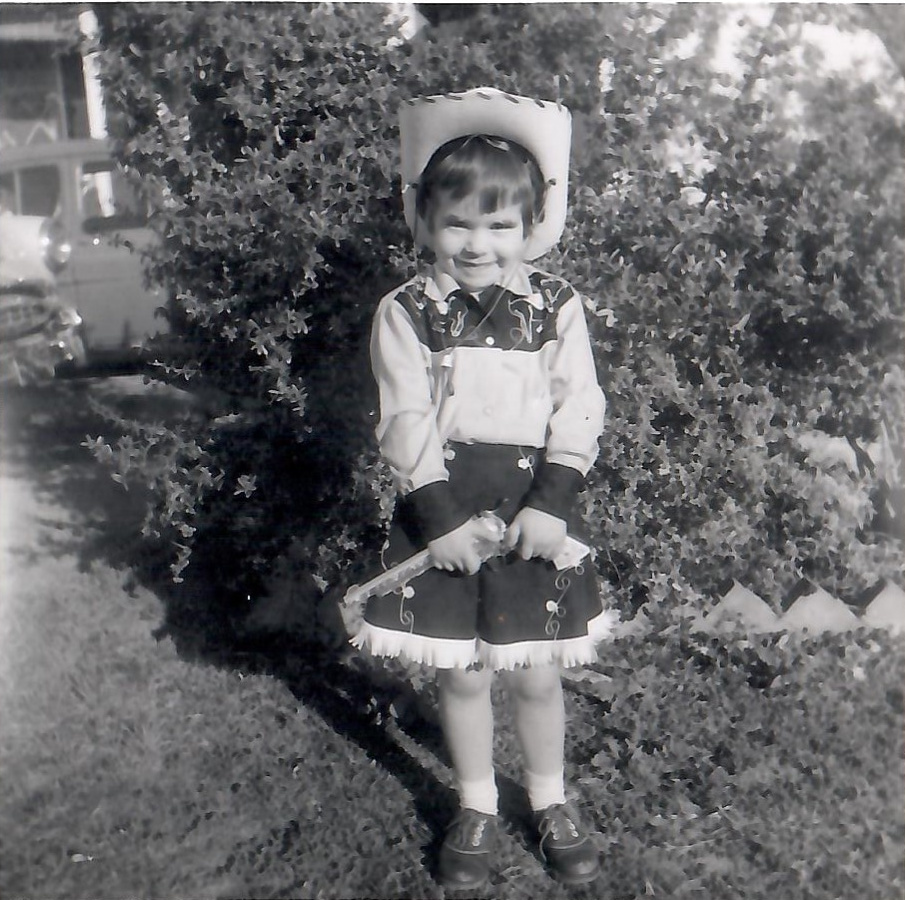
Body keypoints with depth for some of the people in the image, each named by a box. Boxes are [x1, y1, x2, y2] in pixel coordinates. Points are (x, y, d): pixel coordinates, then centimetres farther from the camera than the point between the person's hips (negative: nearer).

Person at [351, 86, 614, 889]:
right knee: (461, 673, 10)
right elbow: (406, 422, -7)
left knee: (535, 673, 10)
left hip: (533, 507, 0)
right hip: (443, 510, 0)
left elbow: (578, 409, -4)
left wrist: (551, 504, -15)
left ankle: (551, 802, 34)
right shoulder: (406, 314, -3)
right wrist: (439, 515, -15)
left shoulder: (556, 308, 0)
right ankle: (477, 808, 31)